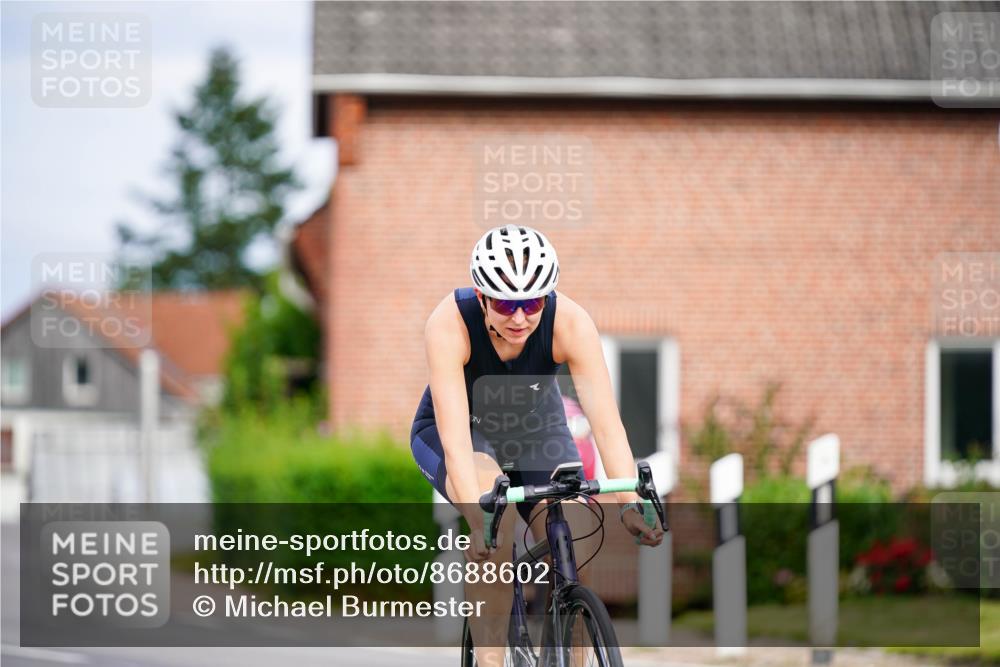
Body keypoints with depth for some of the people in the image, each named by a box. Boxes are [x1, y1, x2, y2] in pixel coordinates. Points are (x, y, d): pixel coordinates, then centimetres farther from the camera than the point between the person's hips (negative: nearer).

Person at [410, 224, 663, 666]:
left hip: (536, 429, 2)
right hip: (463, 433, -2)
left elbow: (606, 421, -33)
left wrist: (630, 501, -46)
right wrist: (475, 514, -53)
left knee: (574, 552, -17)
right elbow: (455, 436, -40)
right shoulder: (449, 325, -33)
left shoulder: (570, 323, -28)